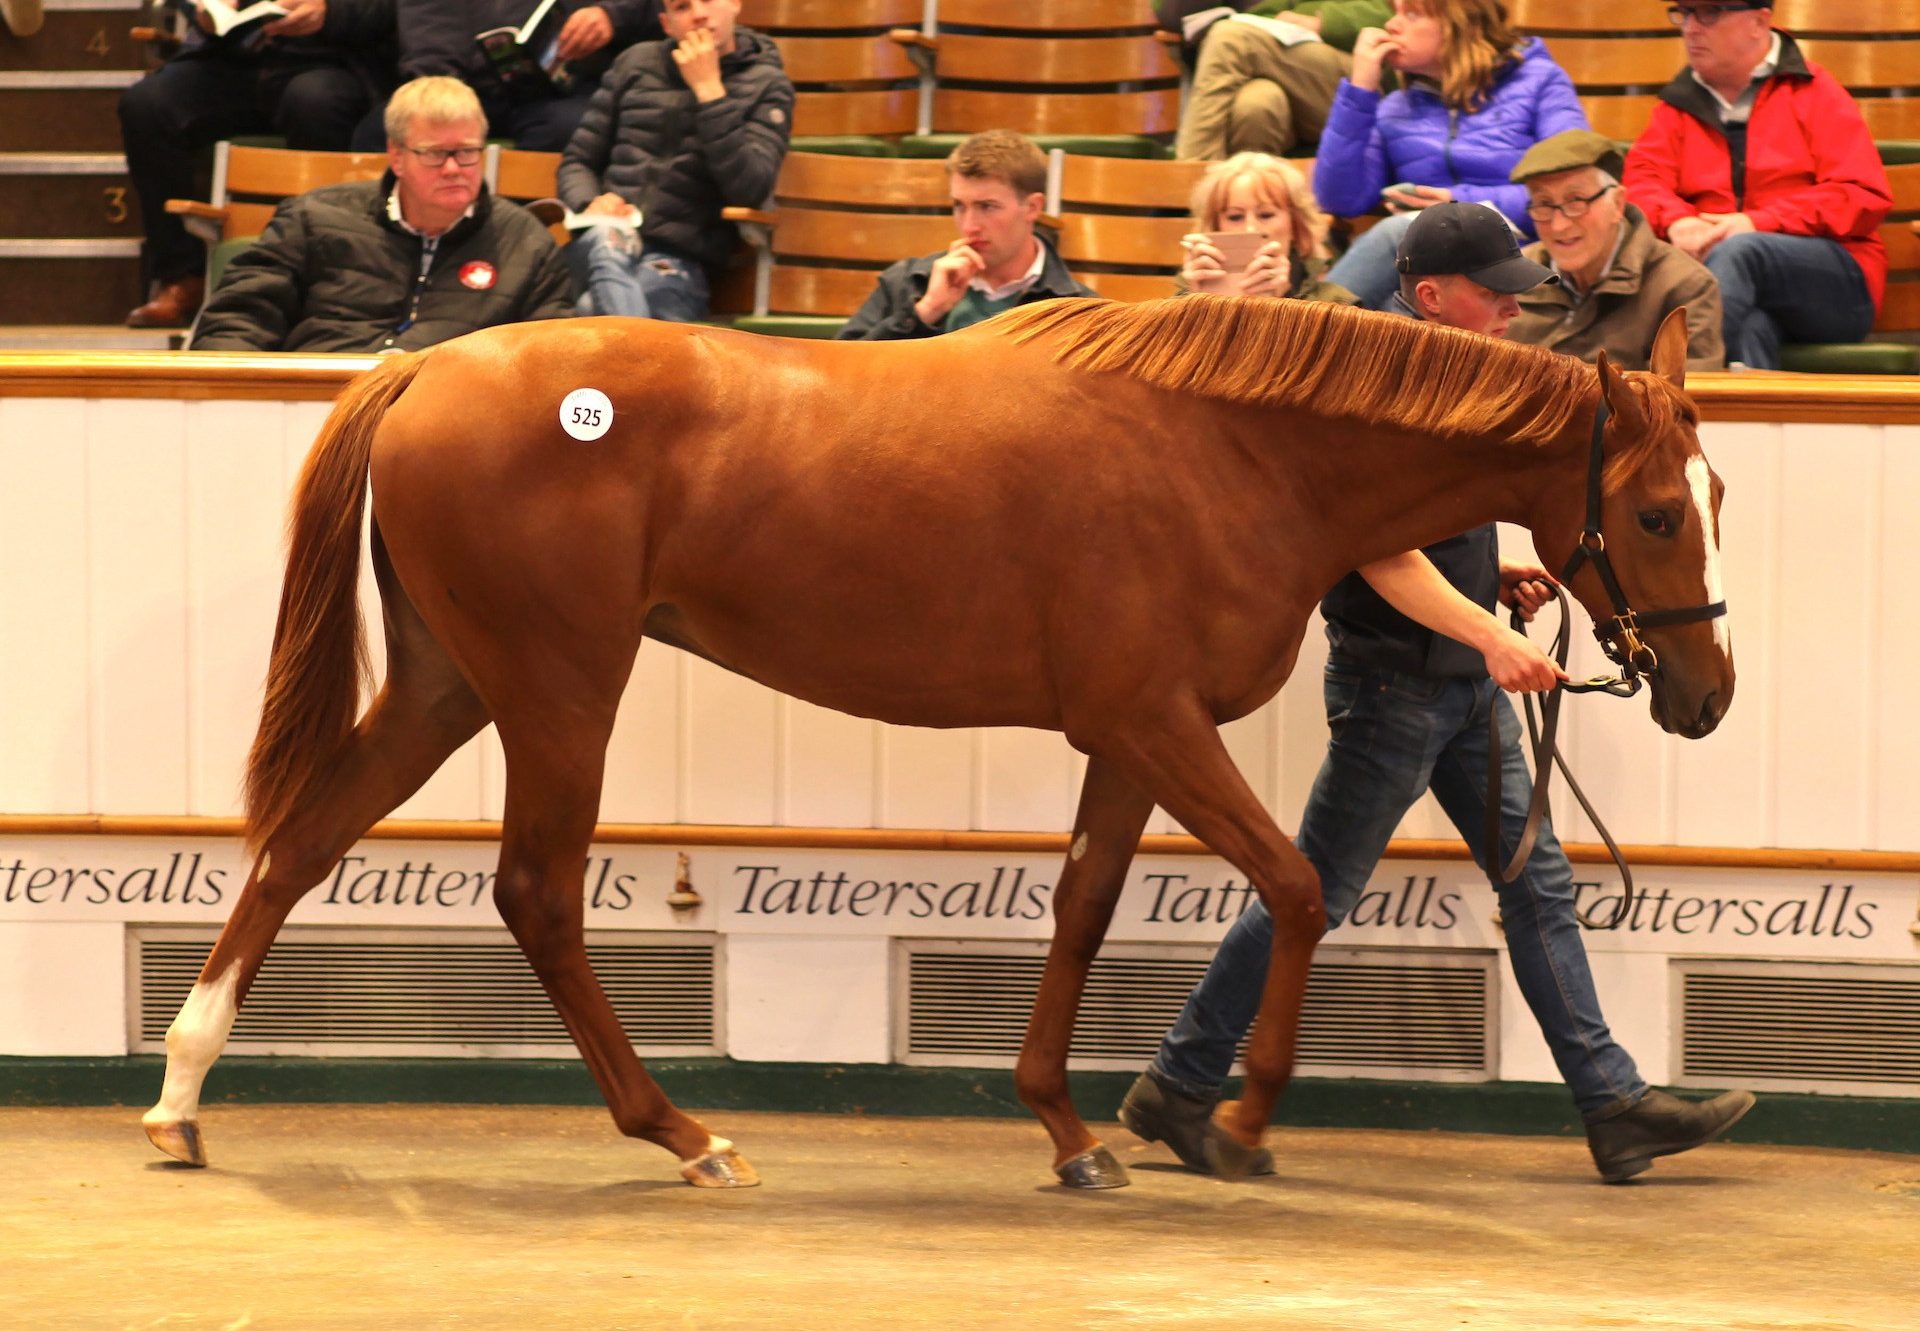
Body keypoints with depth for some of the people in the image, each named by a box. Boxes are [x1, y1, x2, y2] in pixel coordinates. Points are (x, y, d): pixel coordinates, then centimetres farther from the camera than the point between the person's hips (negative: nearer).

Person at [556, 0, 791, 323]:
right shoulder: (636, 64, 20)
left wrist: (708, 89, -7)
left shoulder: (767, 86, 11)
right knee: (607, 239, -37)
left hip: (681, 261, -1)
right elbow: (577, 162, 21)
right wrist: (589, 204, -3)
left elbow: (750, 190, -5)